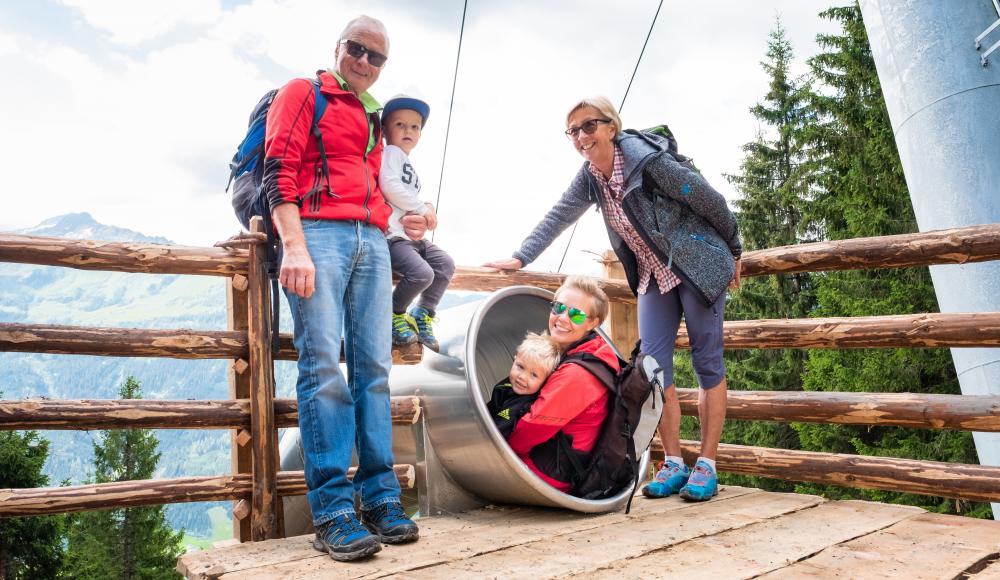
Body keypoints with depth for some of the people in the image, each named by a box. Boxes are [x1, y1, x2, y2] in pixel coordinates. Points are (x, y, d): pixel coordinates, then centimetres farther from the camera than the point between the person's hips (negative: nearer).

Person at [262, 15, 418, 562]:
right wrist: (293, 247, -15)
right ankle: (331, 511, -10)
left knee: (373, 367, 0)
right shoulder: (302, 94, 9)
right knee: (323, 365, -12)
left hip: (371, 240, 6)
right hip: (318, 232, -5)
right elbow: (279, 172, -4)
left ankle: (380, 499, 3)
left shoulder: (372, 118, 27)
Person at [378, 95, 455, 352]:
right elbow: (390, 186, -21)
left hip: (412, 234, 10)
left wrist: (427, 210, 8)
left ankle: (423, 316, 14)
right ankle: (394, 314, 2)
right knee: (422, 273, -25)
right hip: (391, 234, -10)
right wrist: (422, 208, -12)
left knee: (446, 264, 1)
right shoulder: (390, 152, -5)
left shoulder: (408, 165, 26)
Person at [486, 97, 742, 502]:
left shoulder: (648, 160, -24)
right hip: (654, 276, 6)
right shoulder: (590, 176, -4)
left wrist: (734, 252, -2)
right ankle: (673, 465, 8)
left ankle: (707, 467, 6)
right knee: (653, 364, -1)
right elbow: (558, 216, 3)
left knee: (707, 362, -1)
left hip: (699, 266, -6)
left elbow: (710, 200, -14)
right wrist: (520, 258, -6)